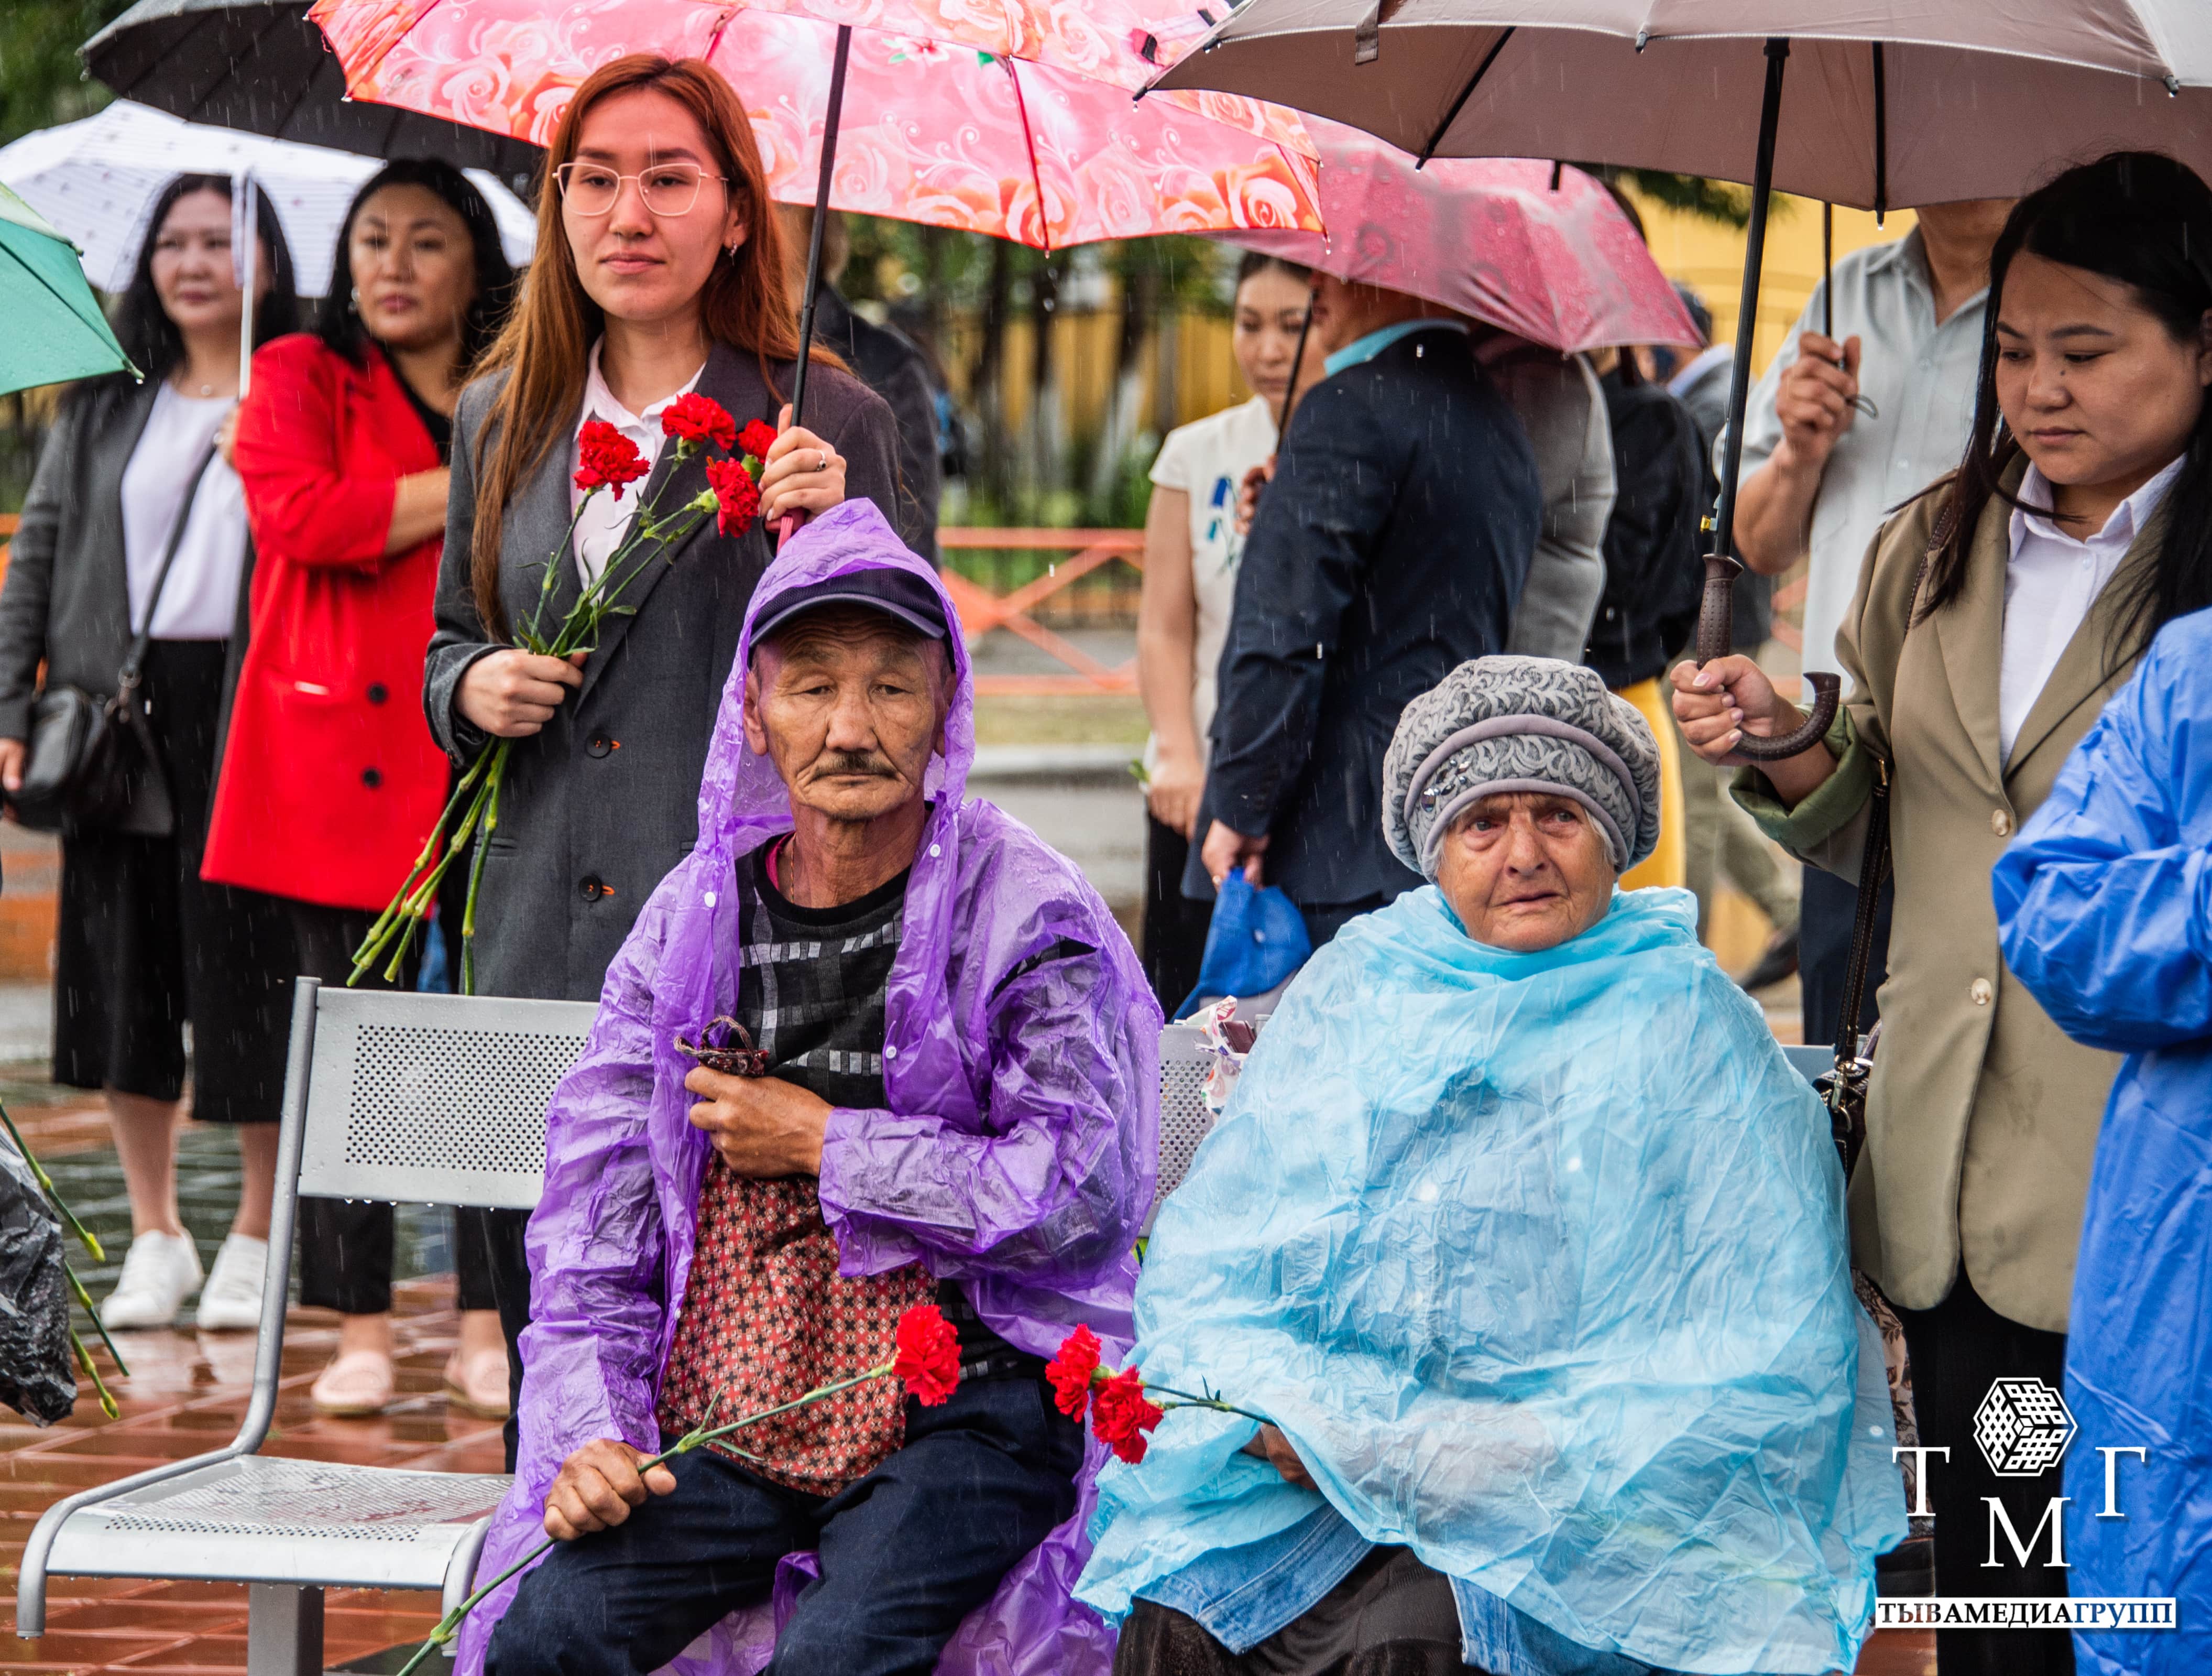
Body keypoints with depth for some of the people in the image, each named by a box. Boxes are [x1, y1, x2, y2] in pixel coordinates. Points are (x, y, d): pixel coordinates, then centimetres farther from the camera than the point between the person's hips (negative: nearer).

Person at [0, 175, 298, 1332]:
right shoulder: (105, 408, 13)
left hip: (253, 712, -4)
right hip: (121, 712, 4)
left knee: (251, 975, -2)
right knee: (122, 973, 6)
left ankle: (254, 1240, 11)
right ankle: (155, 1237, 17)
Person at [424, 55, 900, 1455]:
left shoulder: (831, 423, 1)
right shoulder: (502, 421, 14)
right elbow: (449, 644, 25)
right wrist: (472, 690, 3)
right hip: (544, 957, 4)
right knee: (553, 1375, 6)